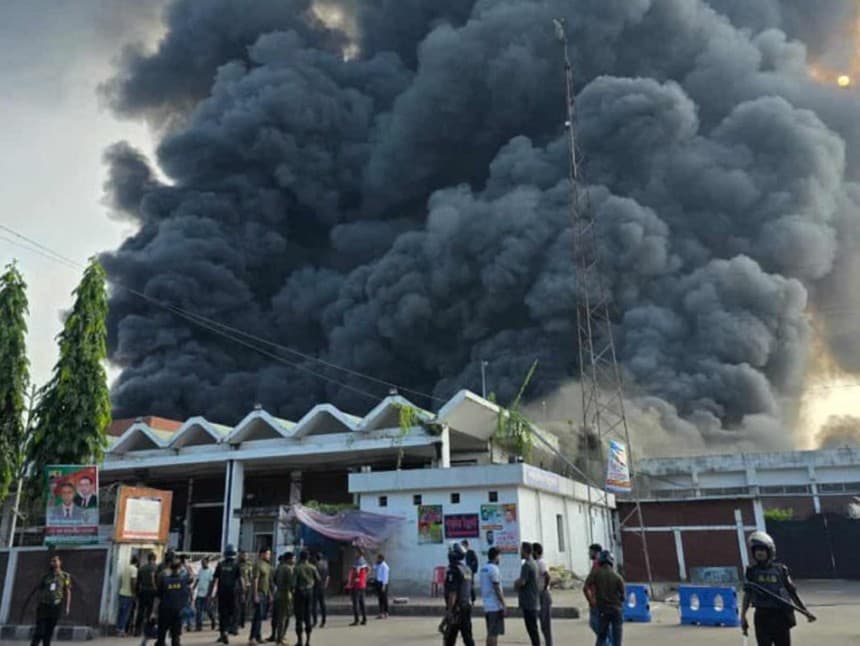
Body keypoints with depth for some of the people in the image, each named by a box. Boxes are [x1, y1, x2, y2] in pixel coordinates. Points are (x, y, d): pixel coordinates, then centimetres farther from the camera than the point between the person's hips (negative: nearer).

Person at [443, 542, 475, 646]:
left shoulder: (453, 570, -16)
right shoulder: (467, 570, 10)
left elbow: (452, 593, -20)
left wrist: (449, 611, -19)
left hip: (456, 608, -8)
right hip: (467, 606, 8)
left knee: (450, 637, 2)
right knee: (467, 636, 10)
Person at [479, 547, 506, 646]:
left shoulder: (483, 568, 11)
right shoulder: (494, 569, -15)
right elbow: (497, 589, -18)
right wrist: (504, 605, -15)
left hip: (487, 606, 9)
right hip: (496, 606, -9)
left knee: (490, 633, 14)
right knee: (494, 633, -5)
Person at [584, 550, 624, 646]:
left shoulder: (596, 573, -6)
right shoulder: (618, 577, -7)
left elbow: (586, 588, -14)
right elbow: (622, 596, -1)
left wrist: (591, 601, 1)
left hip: (602, 610, 1)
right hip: (616, 609, -1)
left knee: (601, 636, 11)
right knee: (616, 637, 8)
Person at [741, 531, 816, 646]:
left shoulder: (781, 570, 0)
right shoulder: (751, 572, 1)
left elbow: (792, 593, 7)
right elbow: (747, 595, 4)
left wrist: (806, 612, 7)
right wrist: (743, 616, -3)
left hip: (781, 616, 1)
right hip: (762, 616, 0)